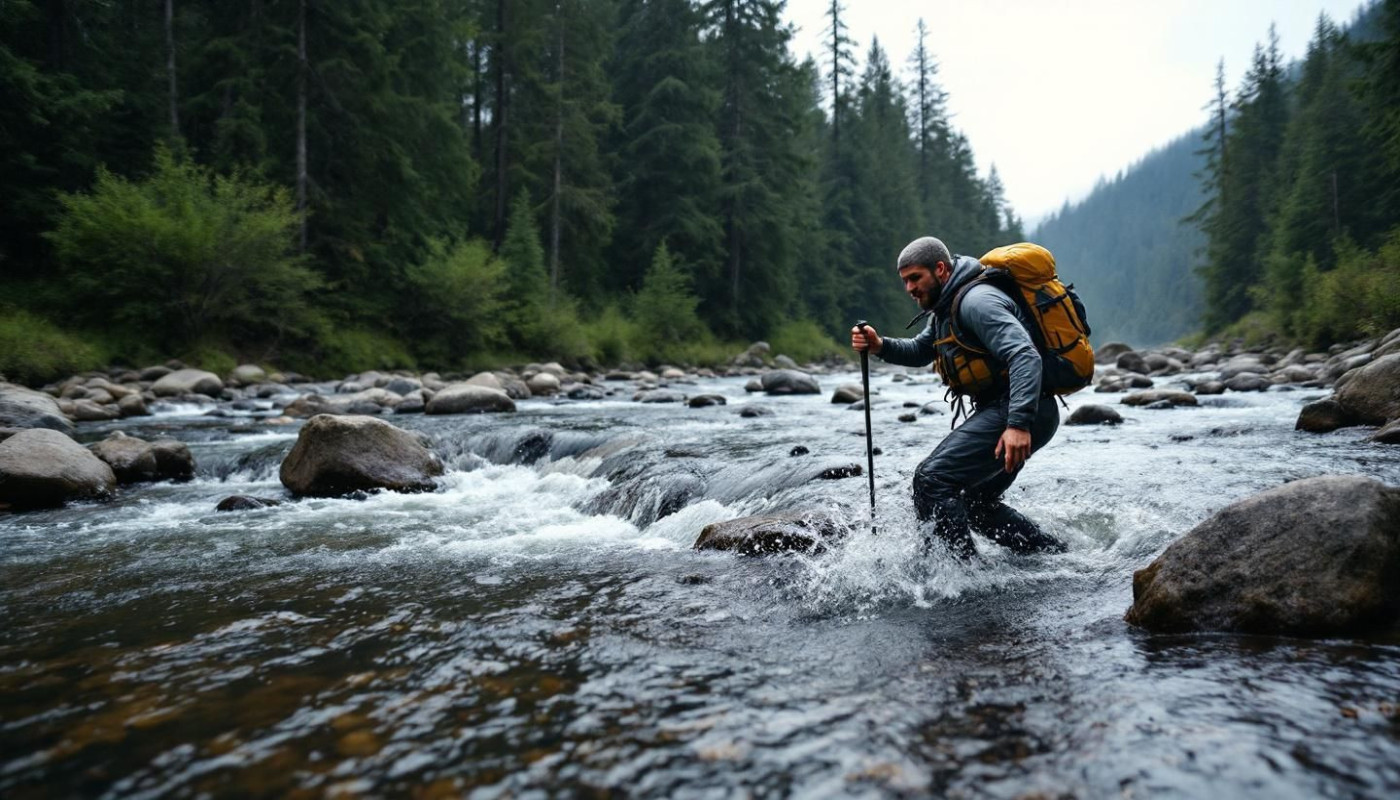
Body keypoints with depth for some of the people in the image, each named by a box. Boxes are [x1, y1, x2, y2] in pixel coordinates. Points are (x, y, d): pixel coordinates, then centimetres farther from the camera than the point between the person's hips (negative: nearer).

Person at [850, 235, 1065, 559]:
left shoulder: (976, 300, -16)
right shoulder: (947, 308, 17)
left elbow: (1025, 356, -26)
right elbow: (919, 351, 27)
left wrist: (1018, 424, -36)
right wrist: (880, 346, 6)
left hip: (1023, 411, -11)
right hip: (1000, 411, 11)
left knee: (932, 479, -18)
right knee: (976, 504, 19)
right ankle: (1054, 554, 26)